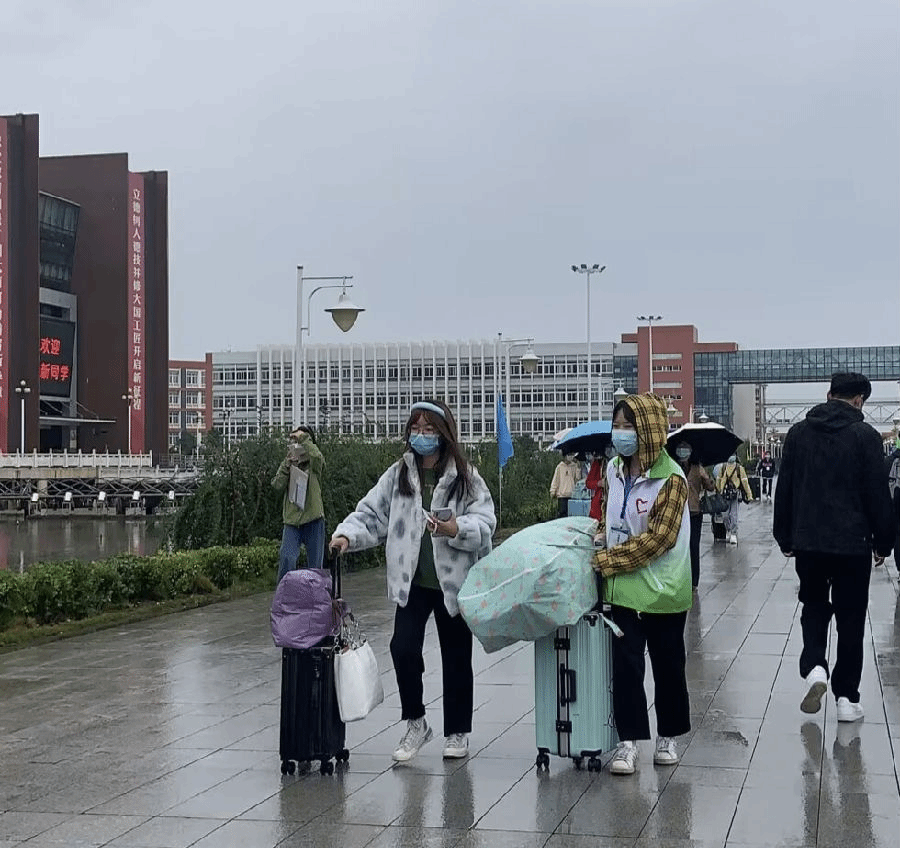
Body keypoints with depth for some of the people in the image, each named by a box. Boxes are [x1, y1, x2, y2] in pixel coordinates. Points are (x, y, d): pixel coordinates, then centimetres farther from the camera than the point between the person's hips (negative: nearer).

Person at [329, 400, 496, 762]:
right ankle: (415, 723, 8)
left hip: (454, 582, -1)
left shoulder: (465, 477, -3)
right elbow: (371, 514, 4)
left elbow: (484, 523, -9)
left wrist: (456, 530, -27)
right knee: (403, 648, -13)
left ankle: (456, 732, 27)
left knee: (456, 657, 9)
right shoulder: (397, 475, 5)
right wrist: (347, 534, -13)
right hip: (412, 582, 2)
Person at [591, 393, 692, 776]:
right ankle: (628, 741, 7)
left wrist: (605, 560, -19)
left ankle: (667, 737, 25)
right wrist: (601, 536, 4)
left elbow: (656, 539, -21)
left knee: (668, 667, 11)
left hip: (663, 591, -5)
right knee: (625, 665, 1)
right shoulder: (614, 470, 4)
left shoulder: (671, 479, -17)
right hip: (624, 589, 5)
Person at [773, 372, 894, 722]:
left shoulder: (798, 432, 4)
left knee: (814, 607, 20)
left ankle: (814, 668, -4)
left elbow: (784, 490, 7)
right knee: (850, 619, 7)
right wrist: (883, 542, 2)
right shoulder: (864, 435, -8)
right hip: (852, 543, -3)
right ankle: (847, 697, 10)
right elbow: (879, 494, -7)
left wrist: (785, 538, 14)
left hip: (808, 542, 3)